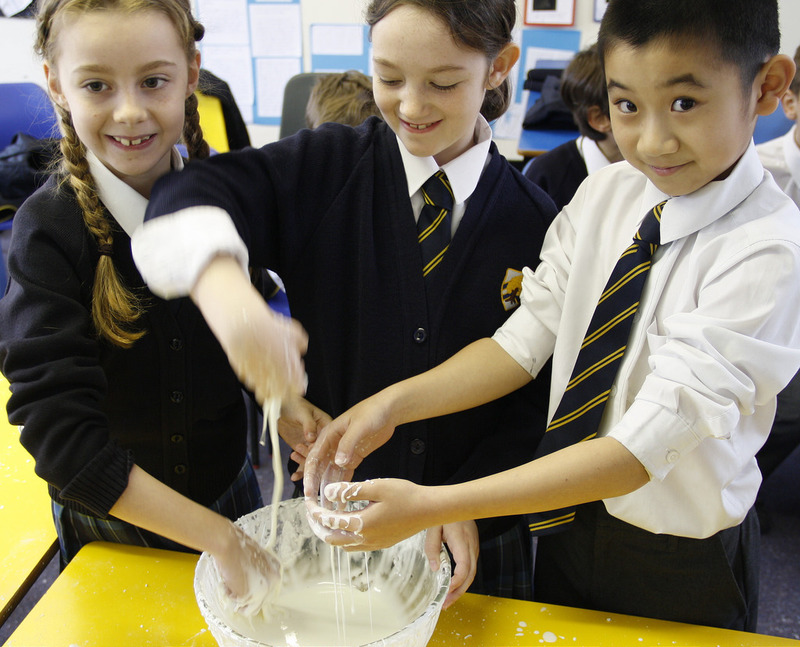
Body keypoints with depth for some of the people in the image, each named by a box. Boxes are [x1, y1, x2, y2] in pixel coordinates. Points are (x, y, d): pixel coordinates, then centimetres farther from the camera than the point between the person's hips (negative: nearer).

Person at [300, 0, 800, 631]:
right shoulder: (604, 193, -8)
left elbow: (643, 448, -31)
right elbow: (525, 341, -8)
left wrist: (431, 506, -35)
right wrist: (393, 403, -22)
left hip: (682, 564, -4)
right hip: (568, 518, 5)